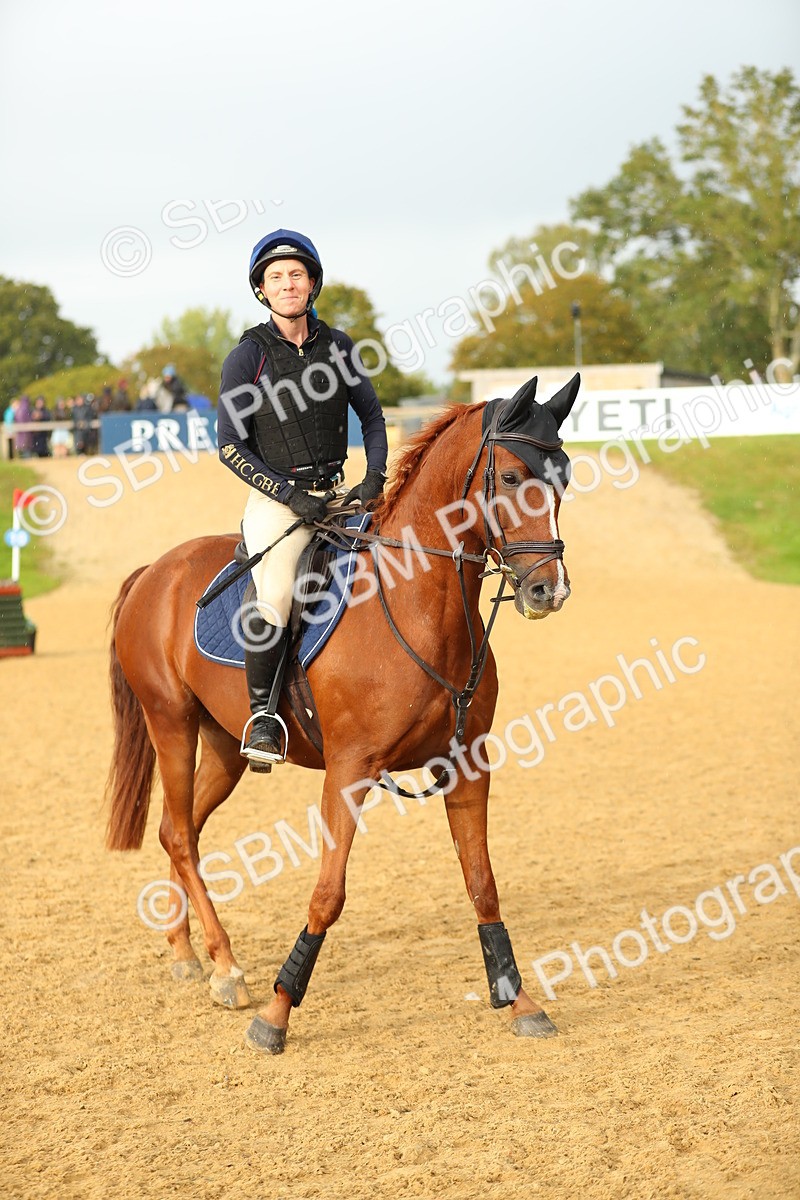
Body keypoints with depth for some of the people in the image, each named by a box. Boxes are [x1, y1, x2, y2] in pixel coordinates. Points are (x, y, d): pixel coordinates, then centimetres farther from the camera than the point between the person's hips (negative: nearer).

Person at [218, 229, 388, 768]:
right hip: (277, 502, -5)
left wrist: (375, 476, 0)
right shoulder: (248, 356, -4)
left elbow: (372, 417, 17)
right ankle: (261, 712, -9)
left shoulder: (337, 345, 7)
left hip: (337, 496, 5)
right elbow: (231, 446, -7)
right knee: (274, 600, -28)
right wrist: (291, 495, -15)